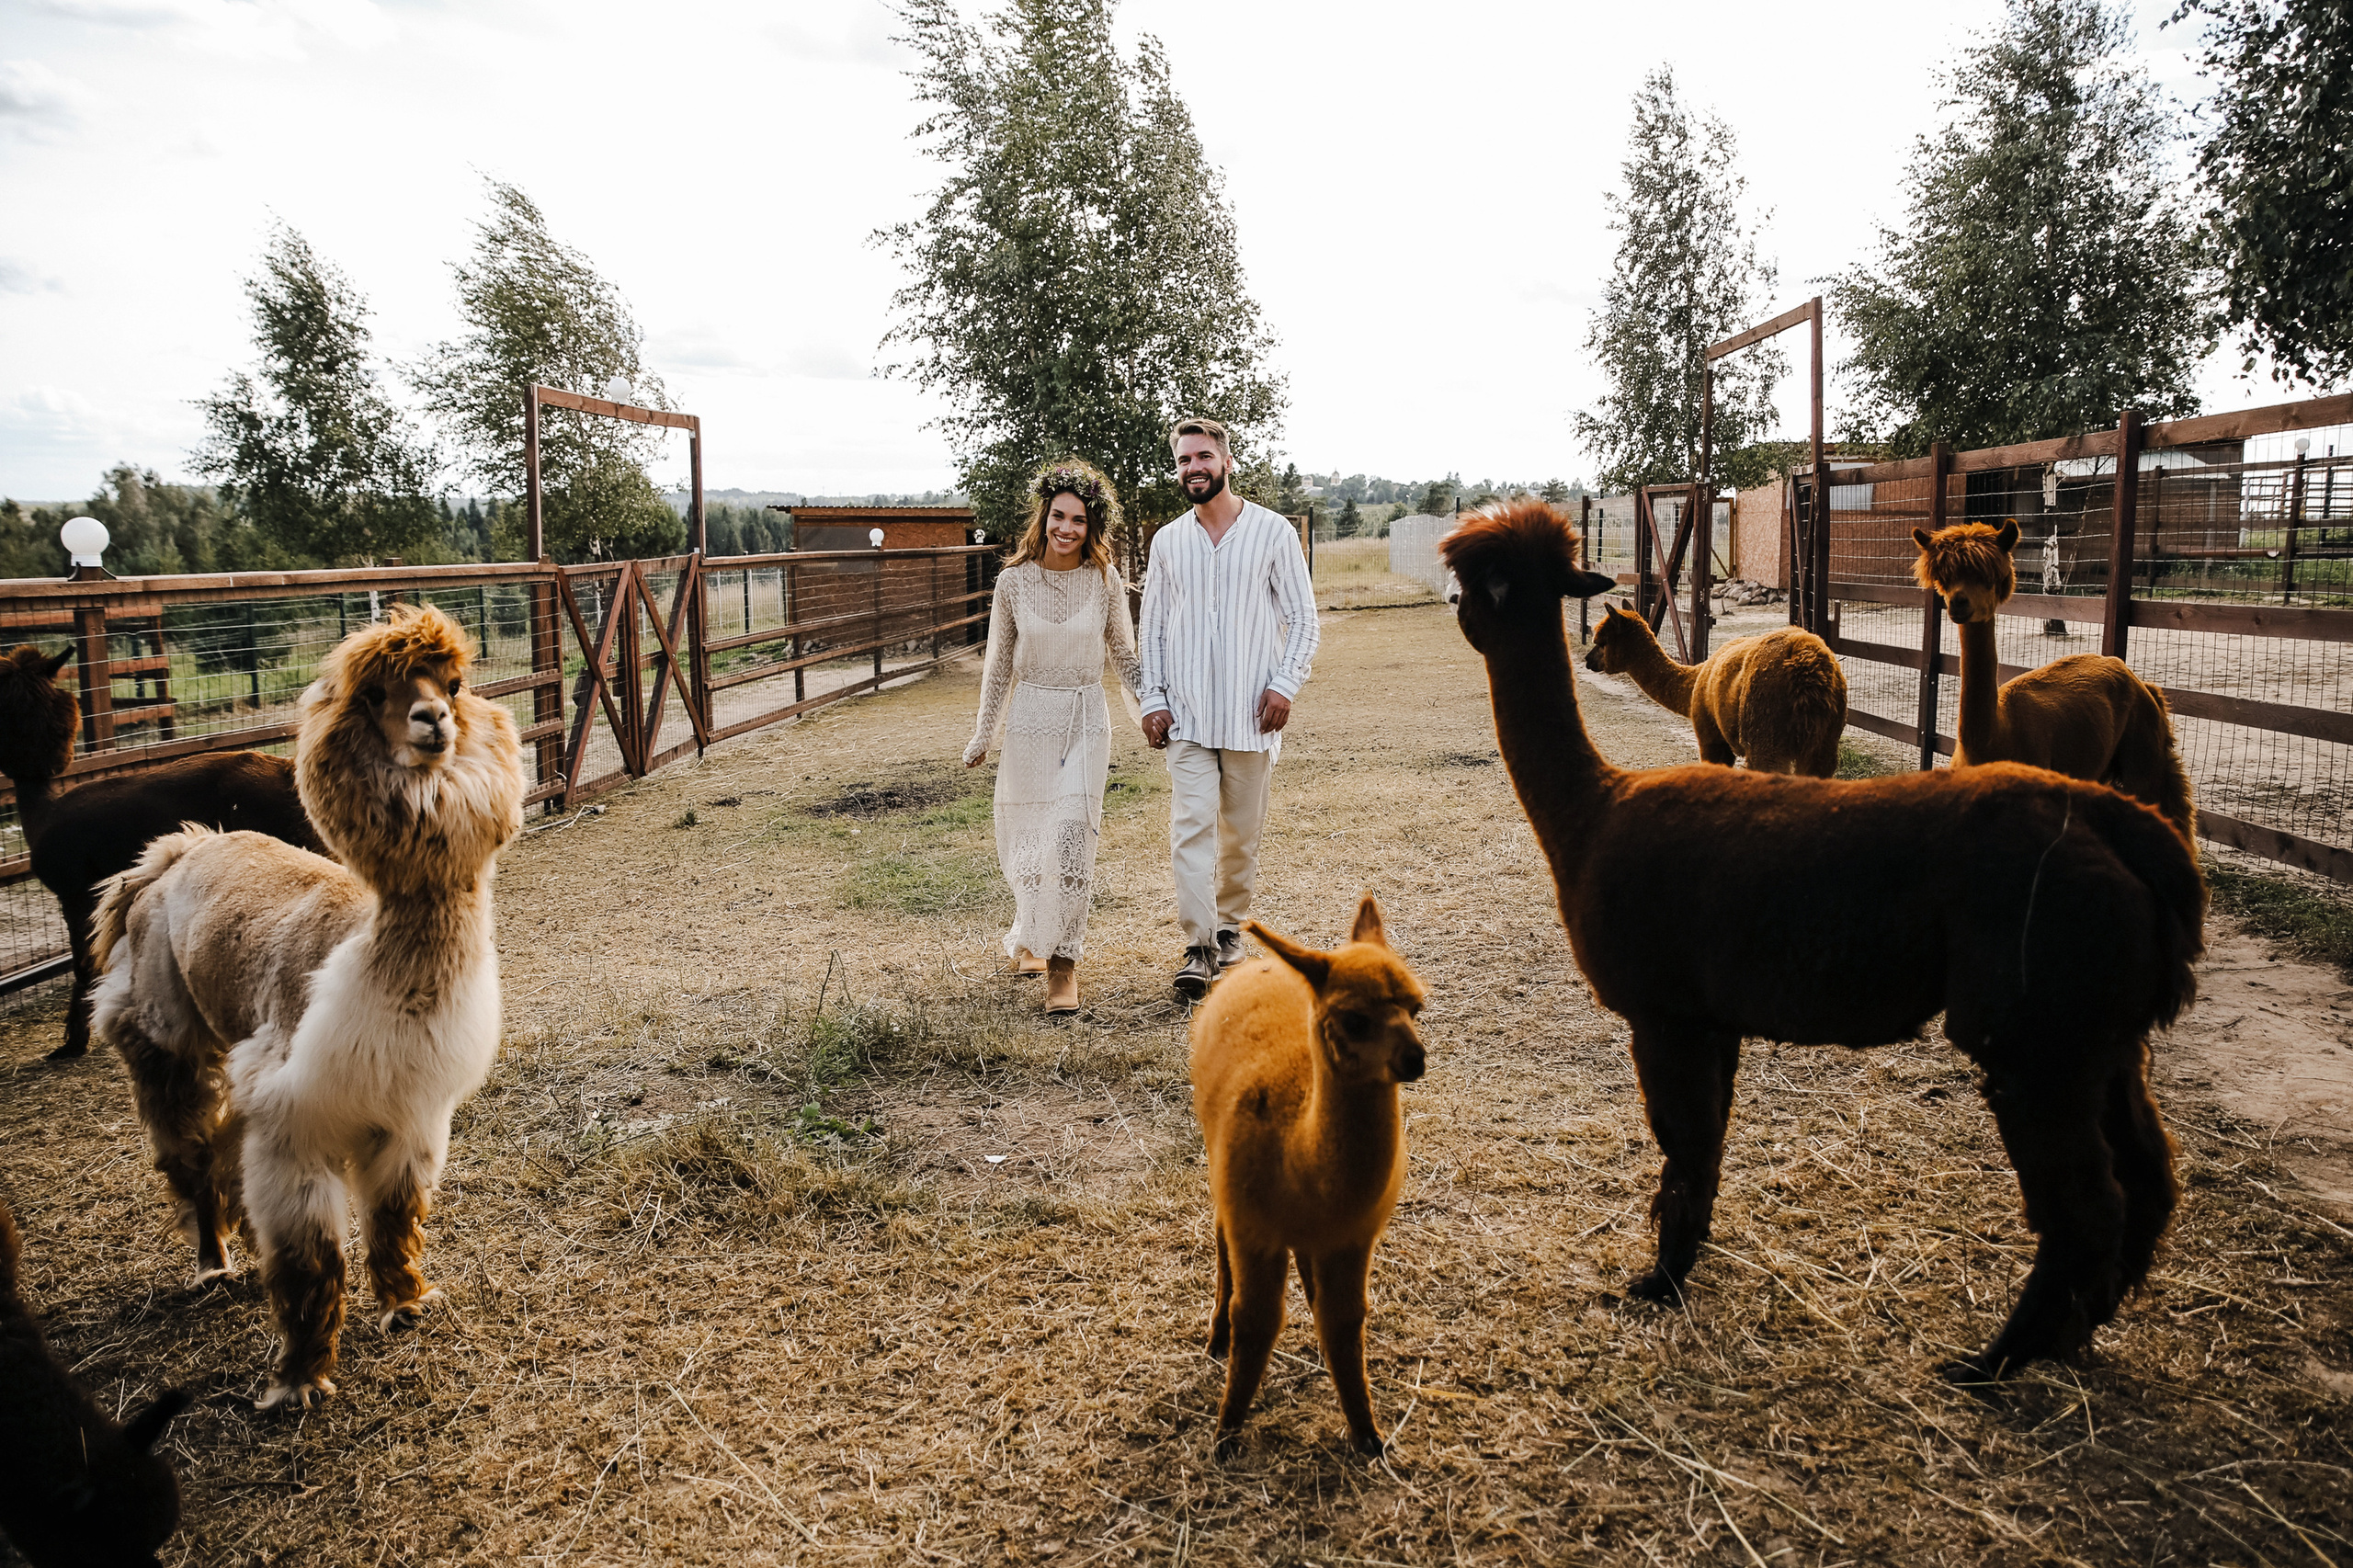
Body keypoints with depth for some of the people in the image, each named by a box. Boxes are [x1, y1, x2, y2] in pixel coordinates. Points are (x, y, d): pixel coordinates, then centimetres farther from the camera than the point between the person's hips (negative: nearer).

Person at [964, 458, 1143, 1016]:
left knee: (1070, 838, -11)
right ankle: (1030, 935, 38)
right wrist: (983, 735, 11)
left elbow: (1124, 655, 9)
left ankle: (1062, 962, -1)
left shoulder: (1106, 581, -3)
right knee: (1025, 841, 10)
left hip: (1086, 721, -1)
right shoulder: (1014, 581, -3)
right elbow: (999, 663, 7)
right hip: (1030, 719, 1)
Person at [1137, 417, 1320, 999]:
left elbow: (1302, 617, 2)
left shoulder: (1273, 531, 1)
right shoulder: (1167, 542, 9)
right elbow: (1151, 628, 13)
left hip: (1251, 711, -1)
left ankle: (1230, 927, 27)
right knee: (1191, 826, -9)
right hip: (1186, 713, 1)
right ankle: (1199, 948, -7)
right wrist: (1152, 699, 2)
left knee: (1242, 831, 8)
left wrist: (1285, 683, -10)